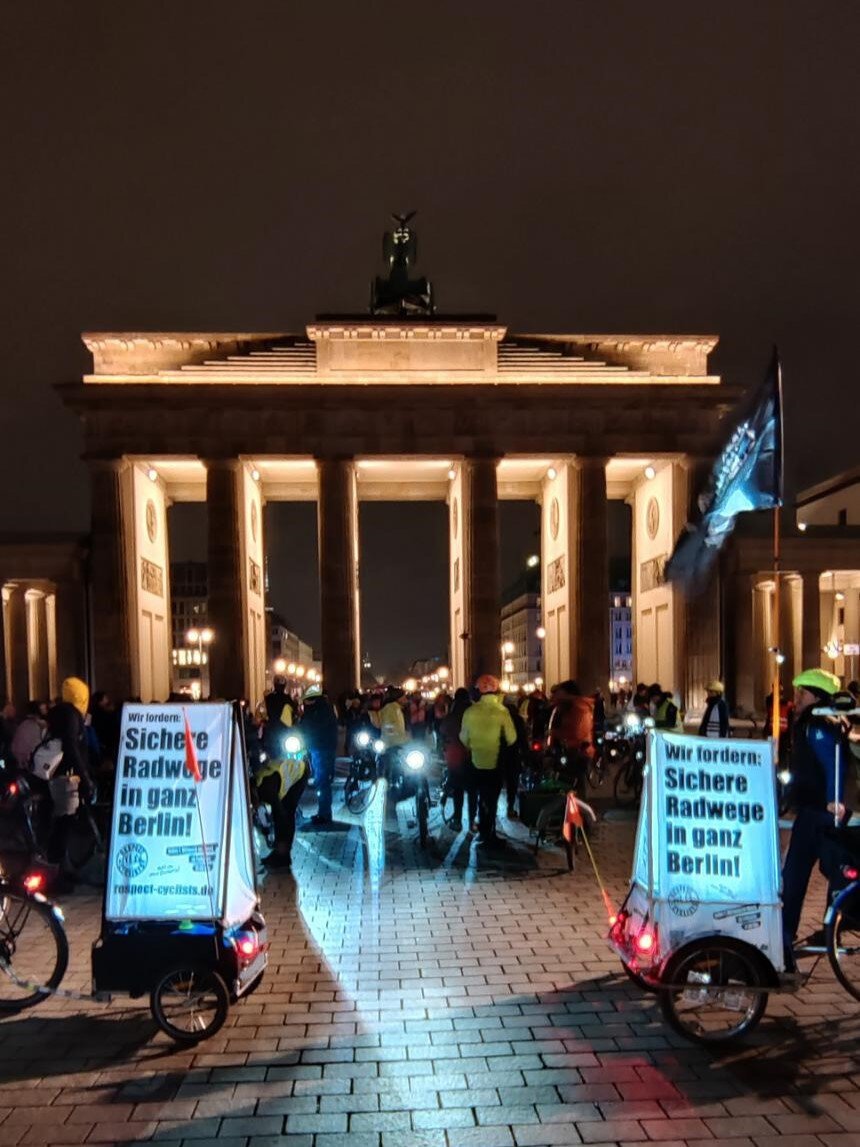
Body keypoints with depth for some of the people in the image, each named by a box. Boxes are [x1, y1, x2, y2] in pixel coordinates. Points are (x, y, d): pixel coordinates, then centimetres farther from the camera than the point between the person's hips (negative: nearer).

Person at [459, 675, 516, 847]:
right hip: (496, 762, -3)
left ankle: (484, 831, 24)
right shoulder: (501, 711, -15)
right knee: (492, 799, 8)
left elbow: (464, 738, 1)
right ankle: (489, 835, 13)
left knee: (483, 797, 18)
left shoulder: (470, 711, -8)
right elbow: (511, 738, -13)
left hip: (477, 761, 3)